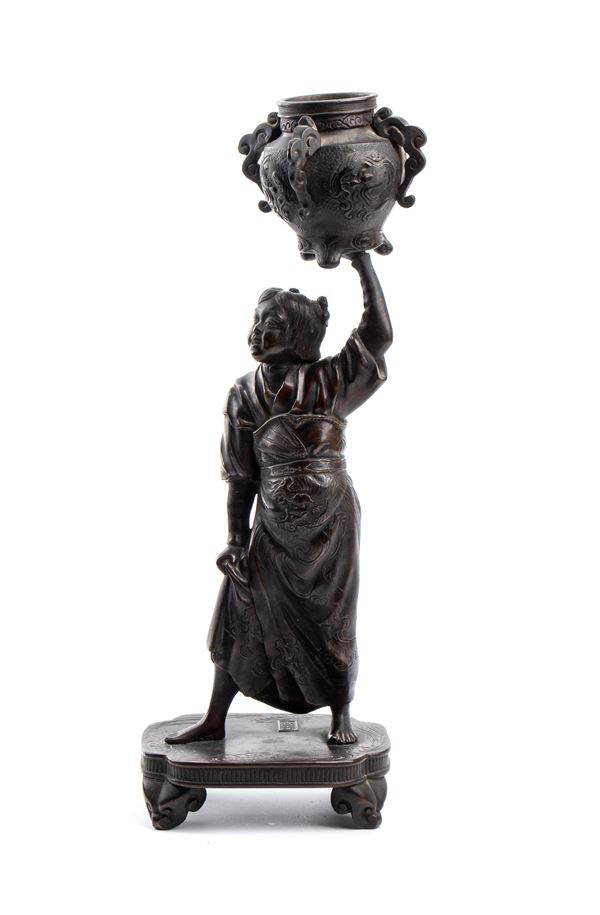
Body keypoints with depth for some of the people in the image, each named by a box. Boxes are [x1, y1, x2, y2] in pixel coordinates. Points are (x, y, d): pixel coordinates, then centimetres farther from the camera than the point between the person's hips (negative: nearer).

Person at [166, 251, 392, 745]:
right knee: (242, 615, 4)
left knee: (332, 619, 6)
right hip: (274, 527, 2)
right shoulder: (245, 392, 4)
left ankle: (341, 717, 22)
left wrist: (363, 261, -12)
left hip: (331, 521, -2)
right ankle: (215, 721, 15)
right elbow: (241, 476, 3)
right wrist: (236, 539, -2)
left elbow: (379, 333, -13)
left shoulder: (329, 379, -2)